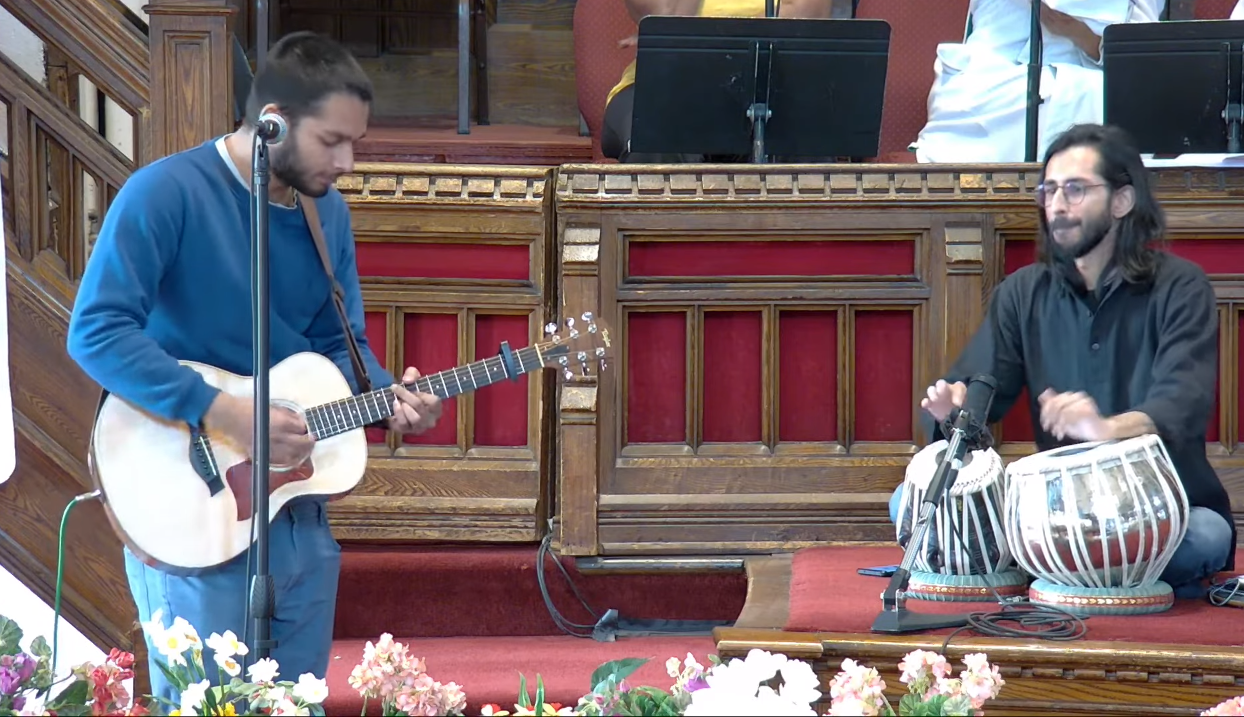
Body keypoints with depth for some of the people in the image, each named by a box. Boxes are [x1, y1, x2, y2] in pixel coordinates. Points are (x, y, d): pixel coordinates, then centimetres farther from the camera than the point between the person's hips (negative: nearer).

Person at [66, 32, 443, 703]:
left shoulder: (328, 211, 7)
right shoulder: (166, 193, -16)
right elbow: (96, 331, -22)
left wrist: (383, 395, -8)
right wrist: (222, 412, -27)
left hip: (299, 513, 7)